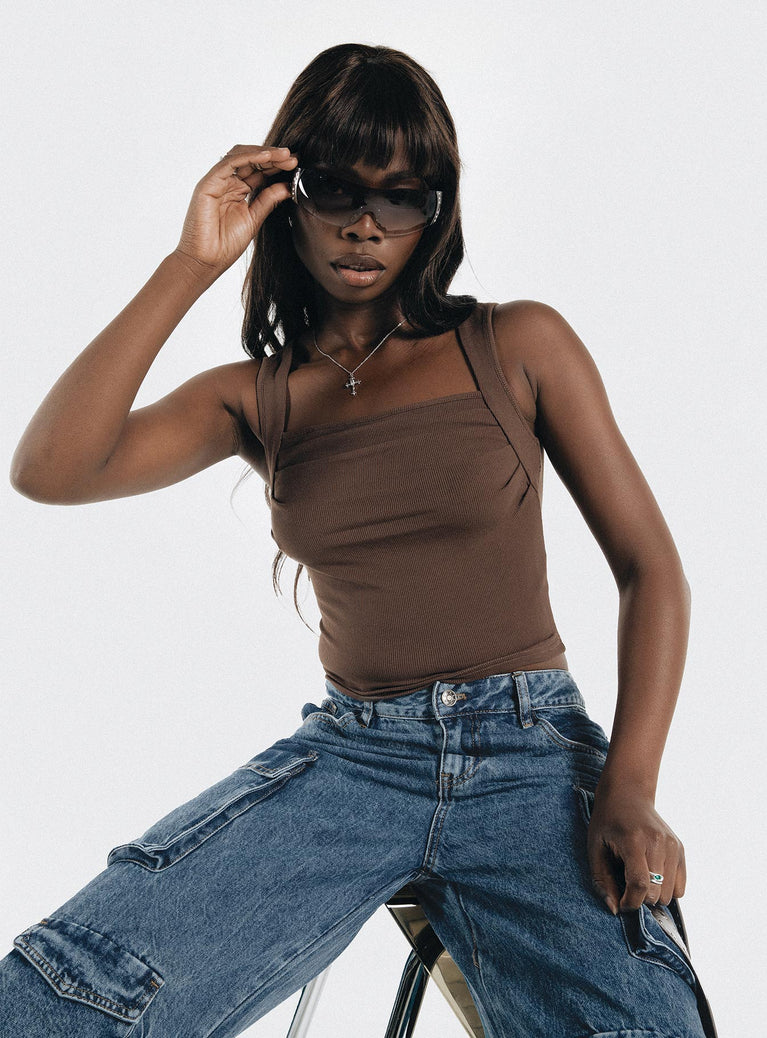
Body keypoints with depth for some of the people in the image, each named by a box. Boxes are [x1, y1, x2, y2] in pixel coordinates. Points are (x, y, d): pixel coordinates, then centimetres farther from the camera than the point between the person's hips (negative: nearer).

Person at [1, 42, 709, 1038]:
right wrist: (190, 266, -8)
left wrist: (630, 788, -9)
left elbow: (650, 566, 4)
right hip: (350, 756, 0)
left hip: (534, 752, 0)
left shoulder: (520, 346, 5)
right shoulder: (255, 396, 9)